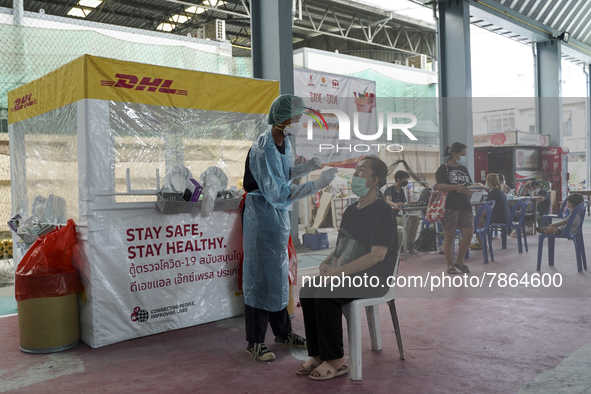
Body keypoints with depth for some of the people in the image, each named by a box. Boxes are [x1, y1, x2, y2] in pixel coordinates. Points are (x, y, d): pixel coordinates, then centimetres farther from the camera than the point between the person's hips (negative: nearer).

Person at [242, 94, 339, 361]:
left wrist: (305, 167, 4)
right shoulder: (264, 149, -23)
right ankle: (255, 341, 11)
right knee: (260, 275, -2)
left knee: (279, 273, 16)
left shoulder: (284, 142, 6)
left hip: (279, 214, 9)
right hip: (261, 214, -9)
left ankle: (282, 331, 31)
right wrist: (316, 185, -26)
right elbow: (278, 194, -27)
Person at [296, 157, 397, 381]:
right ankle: (318, 355, -3)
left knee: (326, 295, -28)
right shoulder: (351, 211, 14)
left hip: (374, 278, -8)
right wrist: (326, 263, -2)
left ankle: (335, 361, -15)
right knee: (307, 291, -12)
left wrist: (340, 271, -24)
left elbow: (378, 255, -21)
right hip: (349, 275, 8)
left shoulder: (383, 212, -12)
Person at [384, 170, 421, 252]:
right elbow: (388, 201, -35)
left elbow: (403, 204, 15)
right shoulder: (390, 190, -15)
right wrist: (396, 204, -57)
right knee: (407, 221, -32)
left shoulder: (401, 190, 12)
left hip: (397, 215, 9)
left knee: (416, 219, -6)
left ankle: (410, 242, -10)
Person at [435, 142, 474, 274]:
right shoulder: (443, 169, -2)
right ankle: (450, 265, 12)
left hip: (465, 206, 6)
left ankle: (459, 261, 17)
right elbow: (440, 186, -15)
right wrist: (457, 187, -27)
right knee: (449, 235, 0)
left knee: (468, 233, -1)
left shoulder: (463, 169, 19)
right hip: (449, 206, -6)